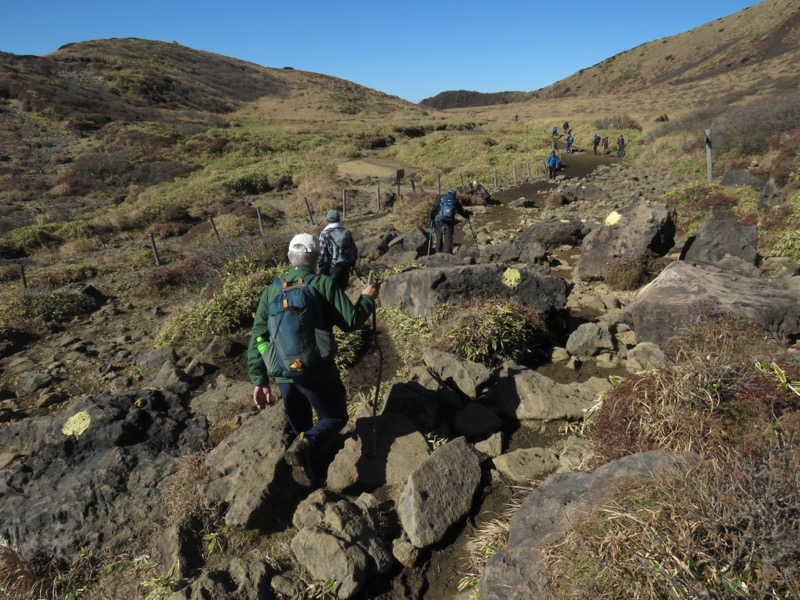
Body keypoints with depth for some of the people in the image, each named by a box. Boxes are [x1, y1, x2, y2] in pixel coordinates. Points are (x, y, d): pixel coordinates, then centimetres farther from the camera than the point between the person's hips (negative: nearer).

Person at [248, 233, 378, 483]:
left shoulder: (272, 290, 4)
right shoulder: (325, 284, -8)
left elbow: (257, 337, 3)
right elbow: (351, 321, -8)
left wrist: (259, 381, 8)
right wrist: (367, 298, 11)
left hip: (283, 376, 5)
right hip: (318, 372, -4)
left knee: (300, 427, 24)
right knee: (335, 418, 14)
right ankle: (306, 446, -14)